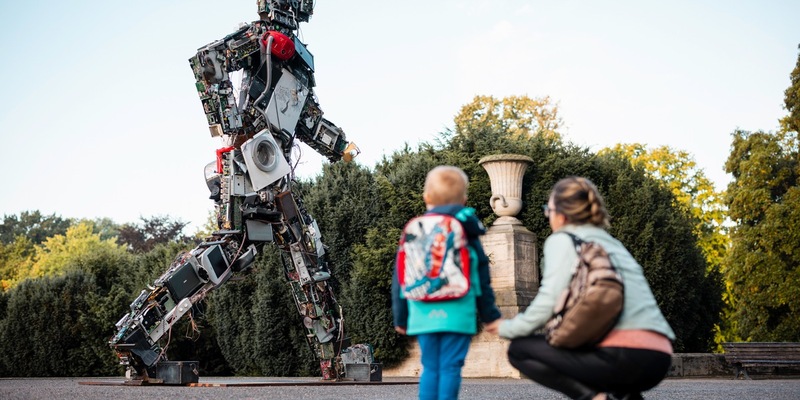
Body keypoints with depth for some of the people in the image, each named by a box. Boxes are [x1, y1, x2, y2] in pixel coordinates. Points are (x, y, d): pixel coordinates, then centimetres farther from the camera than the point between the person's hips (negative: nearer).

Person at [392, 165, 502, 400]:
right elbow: (482, 280, 5)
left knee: (430, 368, 11)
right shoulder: (465, 233, 2)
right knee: (450, 367, -1)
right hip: (457, 316, -3)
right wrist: (491, 316, 14)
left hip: (423, 316, 3)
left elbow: (399, 281, 11)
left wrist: (400, 317, 21)